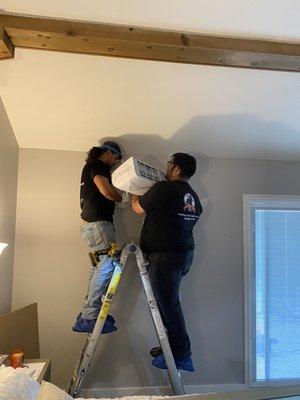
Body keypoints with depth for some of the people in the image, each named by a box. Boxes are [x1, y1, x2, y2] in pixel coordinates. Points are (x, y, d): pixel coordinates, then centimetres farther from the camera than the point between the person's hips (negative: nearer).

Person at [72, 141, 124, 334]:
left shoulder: (91, 167, 26)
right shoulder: (97, 165, -5)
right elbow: (106, 191, -17)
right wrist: (125, 198, -2)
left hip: (91, 221, 11)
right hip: (98, 221, -11)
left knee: (100, 264, 10)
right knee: (107, 264, -13)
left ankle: (91, 312, 13)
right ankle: (88, 318, -12)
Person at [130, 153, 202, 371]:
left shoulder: (163, 189, -13)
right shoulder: (194, 198, 13)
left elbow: (138, 208, 0)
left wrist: (134, 192, 19)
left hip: (166, 255, -9)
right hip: (185, 253, 9)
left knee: (169, 305, -1)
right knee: (168, 302, 19)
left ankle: (182, 355, 7)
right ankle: (171, 346, 29)